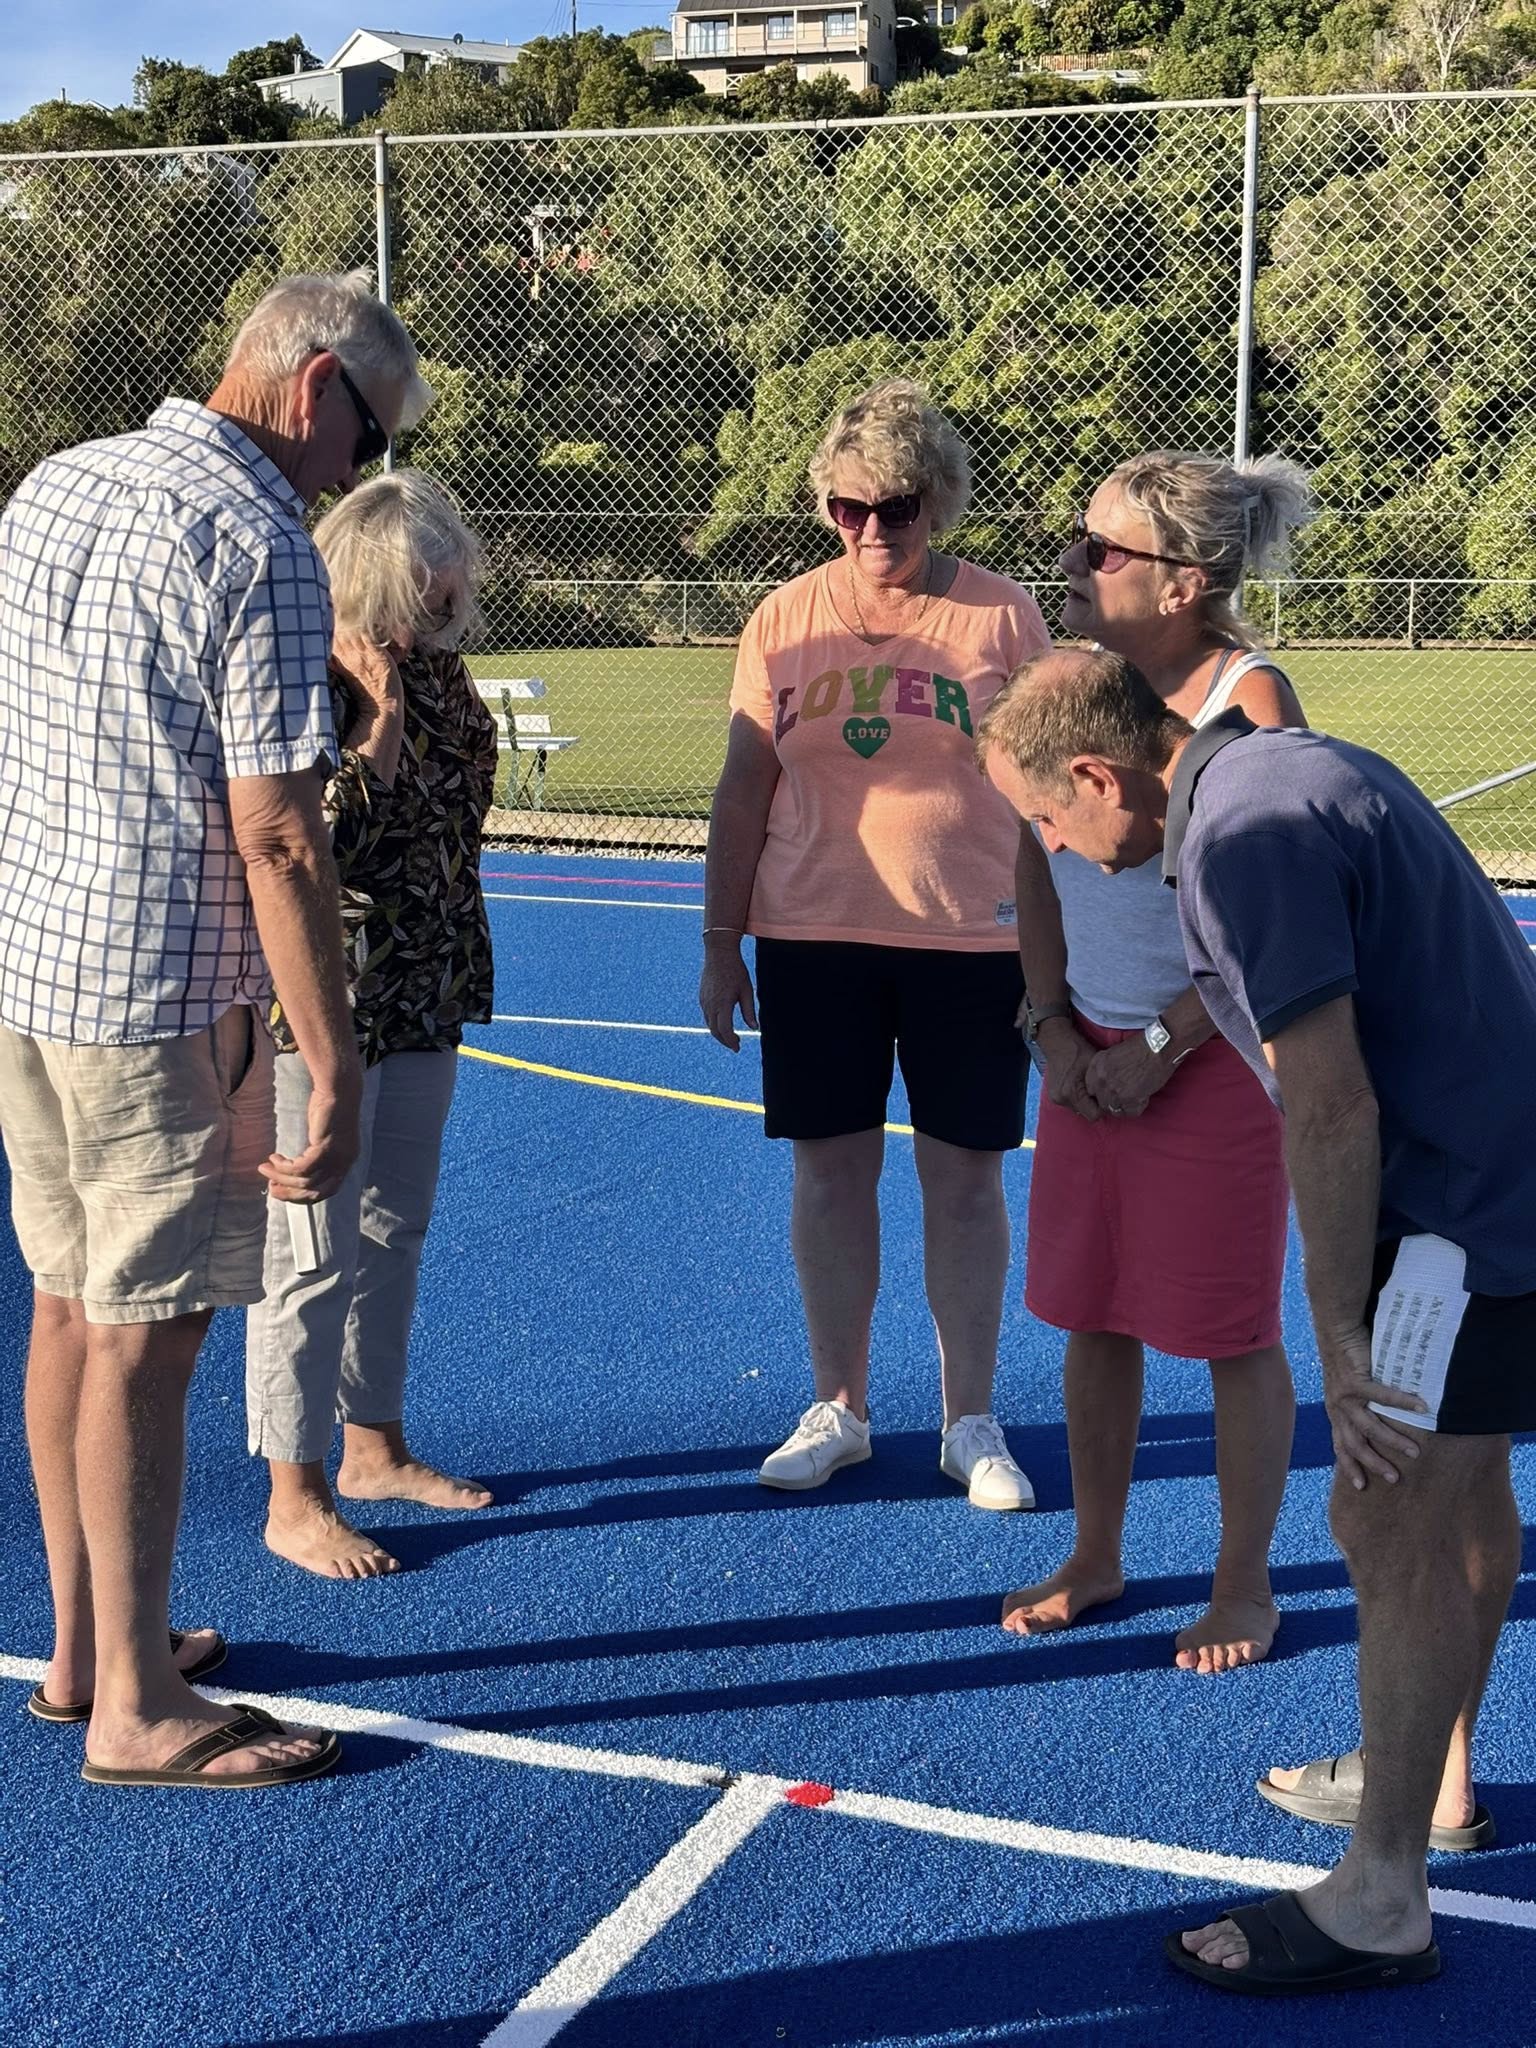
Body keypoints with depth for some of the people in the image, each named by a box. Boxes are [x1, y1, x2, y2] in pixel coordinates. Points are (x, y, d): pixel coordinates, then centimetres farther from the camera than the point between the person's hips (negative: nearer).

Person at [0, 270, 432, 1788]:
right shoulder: (258, 544, -14)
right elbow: (275, 840, -19)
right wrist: (334, 1069, -16)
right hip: (156, 993, -8)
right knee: (144, 1335, 0)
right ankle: (137, 1706, 11)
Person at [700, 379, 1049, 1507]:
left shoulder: (1002, 615, 0)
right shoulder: (785, 620, 4)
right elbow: (745, 789, 7)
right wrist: (721, 942, 4)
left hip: (972, 944, -1)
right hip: (813, 940, 2)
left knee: (966, 1175, 5)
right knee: (831, 1169, 7)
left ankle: (972, 1421, 19)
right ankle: (837, 1409, 23)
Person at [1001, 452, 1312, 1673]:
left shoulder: (1250, 696, -14)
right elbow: (1035, 867, 8)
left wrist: (1162, 1049, -14)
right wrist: (1057, 1029, -1)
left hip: (1214, 1057, -6)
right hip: (1092, 1055, 6)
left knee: (1233, 1332, 5)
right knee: (1092, 1313, 12)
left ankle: (1245, 1588, 21)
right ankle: (1096, 1558, 30)